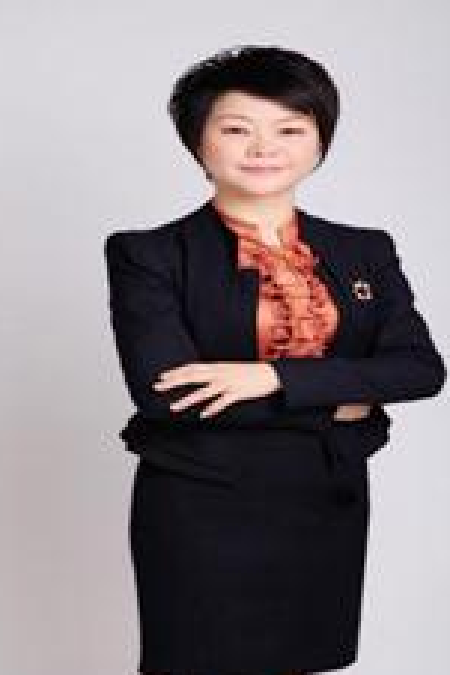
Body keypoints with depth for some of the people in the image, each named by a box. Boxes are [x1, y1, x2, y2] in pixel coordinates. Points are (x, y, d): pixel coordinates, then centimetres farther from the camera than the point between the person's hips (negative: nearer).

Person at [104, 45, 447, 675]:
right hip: (201, 512, -3)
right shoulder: (145, 255, -6)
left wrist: (275, 376, -19)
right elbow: (165, 391, -17)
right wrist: (340, 405, -13)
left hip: (331, 508, 4)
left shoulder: (367, 251, 6)